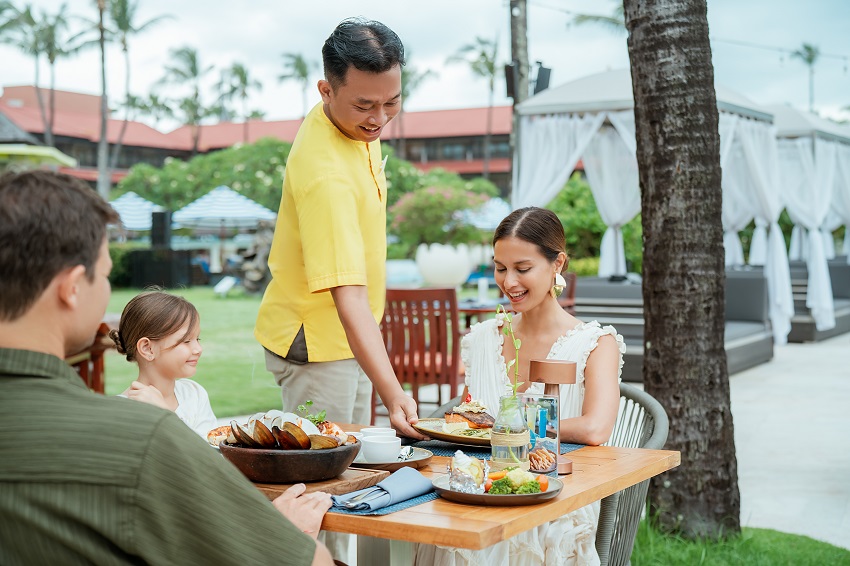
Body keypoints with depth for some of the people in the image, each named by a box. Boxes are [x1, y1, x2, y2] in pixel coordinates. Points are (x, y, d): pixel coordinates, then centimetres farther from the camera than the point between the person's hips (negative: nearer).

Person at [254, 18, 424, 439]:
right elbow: (348, 298, -40)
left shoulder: (359, 124, -4)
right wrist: (393, 394, -47)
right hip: (315, 343, -9)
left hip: (351, 338, 9)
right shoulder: (325, 174, -33)